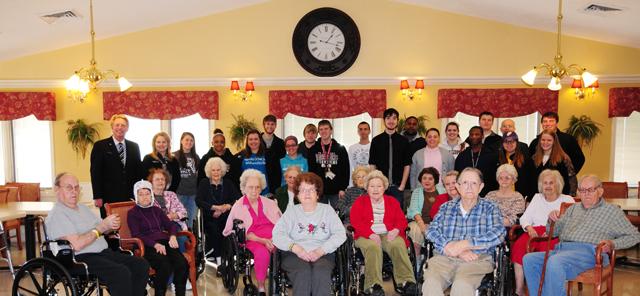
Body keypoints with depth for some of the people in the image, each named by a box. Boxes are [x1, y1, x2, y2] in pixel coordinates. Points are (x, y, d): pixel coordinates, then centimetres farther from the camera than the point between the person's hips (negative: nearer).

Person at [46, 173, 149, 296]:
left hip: (104, 252, 8)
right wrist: (102, 227, -15)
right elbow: (77, 245, -20)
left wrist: (111, 225, -3)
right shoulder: (56, 215, -9)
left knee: (142, 265, -9)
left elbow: (103, 229, 21)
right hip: (81, 259, -8)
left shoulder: (82, 207, 19)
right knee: (122, 273, -31)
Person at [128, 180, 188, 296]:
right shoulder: (132, 213, 10)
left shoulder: (156, 210, 25)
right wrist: (155, 244, -18)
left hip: (165, 242, 4)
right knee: (165, 266, -35)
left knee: (182, 264, -26)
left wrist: (172, 236, -6)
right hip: (148, 246, -4)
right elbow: (136, 235, -3)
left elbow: (171, 225, 19)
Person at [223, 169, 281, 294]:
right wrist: (262, 240, -14)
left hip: (274, 238, 3)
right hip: (254, 240, -2)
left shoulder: (269, 203, 16)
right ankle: (261, 288, -18)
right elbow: (243, 232, 0)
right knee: (262, 252, -36)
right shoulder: (238, 207, 7)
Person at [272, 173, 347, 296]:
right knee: (303, 271, -32)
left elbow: (340, 234, 1)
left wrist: (320, 251, -13)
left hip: (323, 255, 0)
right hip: (294, 255, 0)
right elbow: (277, 234, 1)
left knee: (321, 271, -32)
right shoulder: (292, 212, 14)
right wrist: (296, 248, -17)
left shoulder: (327, 210, 14)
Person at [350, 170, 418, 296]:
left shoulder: (392, 201, 22)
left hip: (389, 234, 2)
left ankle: (407, 281, -32)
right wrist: (370, 234, -16)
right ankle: (374, 285, -37)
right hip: (366, 236, -1)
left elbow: (401, 220, 12)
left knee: (398, 244, -32)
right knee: (373, 247, -36)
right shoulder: (360, 202, 16)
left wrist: (396, 230, -12)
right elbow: (355, 221, 1)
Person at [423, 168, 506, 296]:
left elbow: (498, 234, -6)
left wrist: (463, 244, -16)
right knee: (431, 284, -30)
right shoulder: (446, 207, 17)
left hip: (478, 258, -1)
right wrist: (458, 251, -12)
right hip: (444, 258, 2)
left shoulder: (490, 208, 12)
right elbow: (432, 231, 3)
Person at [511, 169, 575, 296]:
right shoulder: (537, 197, 25)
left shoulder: (567, 200, 14)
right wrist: (529, 228, -5)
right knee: (518, 246, -30)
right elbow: (525, 218, 18)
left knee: (546, 248, -37)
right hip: (535, 231, 3)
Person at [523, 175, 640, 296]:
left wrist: (612, 244, -5)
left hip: (588, 251, -5)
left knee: (555, 262, -37)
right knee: (529, 259, -21)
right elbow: (553, 232, 31)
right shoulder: (573, 208, 28)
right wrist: (552, 220, 7)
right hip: (561, 249, 6)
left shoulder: (612, 210, 15)